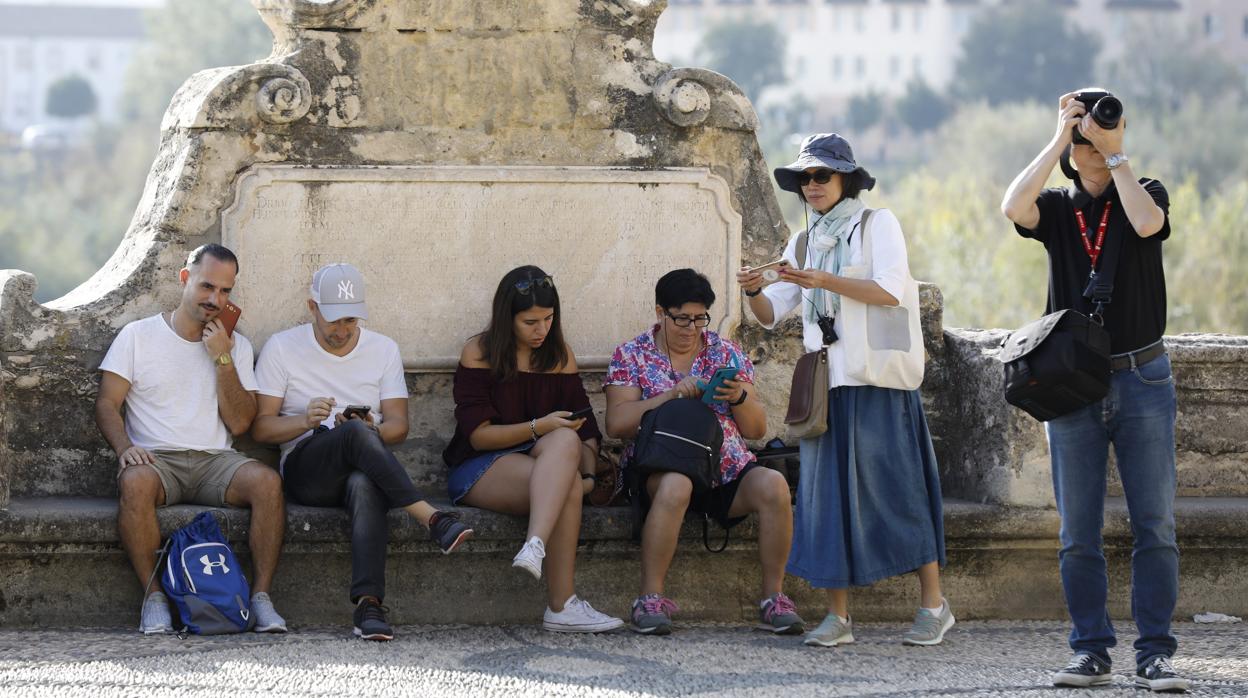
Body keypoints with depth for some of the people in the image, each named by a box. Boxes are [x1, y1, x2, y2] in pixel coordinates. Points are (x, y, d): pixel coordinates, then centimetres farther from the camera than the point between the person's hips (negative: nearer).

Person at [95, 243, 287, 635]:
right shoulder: (138, 336, 8)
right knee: (135, 482, -39)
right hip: (157, 458, -2)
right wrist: (125, 447, -19)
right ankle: (153, 596, -28)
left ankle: (261, 596, -26)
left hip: (214, 461, 2)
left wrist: (223, 360, -6)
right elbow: (107, 403, 1)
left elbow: (239, 423, 4)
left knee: (266, 481, -30)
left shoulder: (235, 346, 14)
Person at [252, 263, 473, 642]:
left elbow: (398, 425, 9)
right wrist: (305, 420, -17)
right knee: (355, 433, -36)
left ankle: (369, 605, -52)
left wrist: (373, 430, -15)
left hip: (365, 470, 1)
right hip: (306, 472, -1)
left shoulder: (383, 350, 15)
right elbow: (261, 428, 3)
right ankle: (432, 519, -45)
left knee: (364, 485, -40)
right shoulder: (282, 348, 8)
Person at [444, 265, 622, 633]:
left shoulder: (559, 355, 13)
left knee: (566, 441, -35)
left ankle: (535, 546, -53)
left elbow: (585, 426, 9)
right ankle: (561, 605, -46)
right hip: (479, 469, -4)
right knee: (568, 486, -34)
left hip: (539, 463, 4)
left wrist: (590, 471, -12)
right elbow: (478, 435, -8)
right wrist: (539, 428, -20)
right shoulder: (480, 353, -1)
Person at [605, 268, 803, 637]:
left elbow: (757, 429, 11)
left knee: (773, 485, -28)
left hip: (729, 468, 3)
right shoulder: (631, 355, 7)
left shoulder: (727, 353, 13)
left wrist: (739, 398, -10)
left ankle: (774, 598, -18)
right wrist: (670, 395, -16)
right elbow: (616, 424, -7)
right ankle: (650, 599, -32)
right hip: (661, 466, -3)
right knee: (675, 484, -39)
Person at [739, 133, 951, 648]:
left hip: (877, 383, -5)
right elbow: (771, 314, 11)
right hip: (827, 387, 5)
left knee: (895, 487, -6)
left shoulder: (878, 224, 2)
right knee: (827, 491, 0)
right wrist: (755, 292, -11)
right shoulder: (803, 244, 16)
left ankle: (933, 605, 3)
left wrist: (824, 281, -21)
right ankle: (837, 616, 2)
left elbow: (891, 289, -12)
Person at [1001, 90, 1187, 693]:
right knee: (1077, 533, 1)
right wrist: (1060, 137, -10)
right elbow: (1013, 207, -15)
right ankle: (1090, 649, 7)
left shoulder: (1145, 193, 6)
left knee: (1155, 525, -4)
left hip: (1141, 378, -1)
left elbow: (1147, 223, -18)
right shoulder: (1056, 208, 8)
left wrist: (1115, 151, -12)